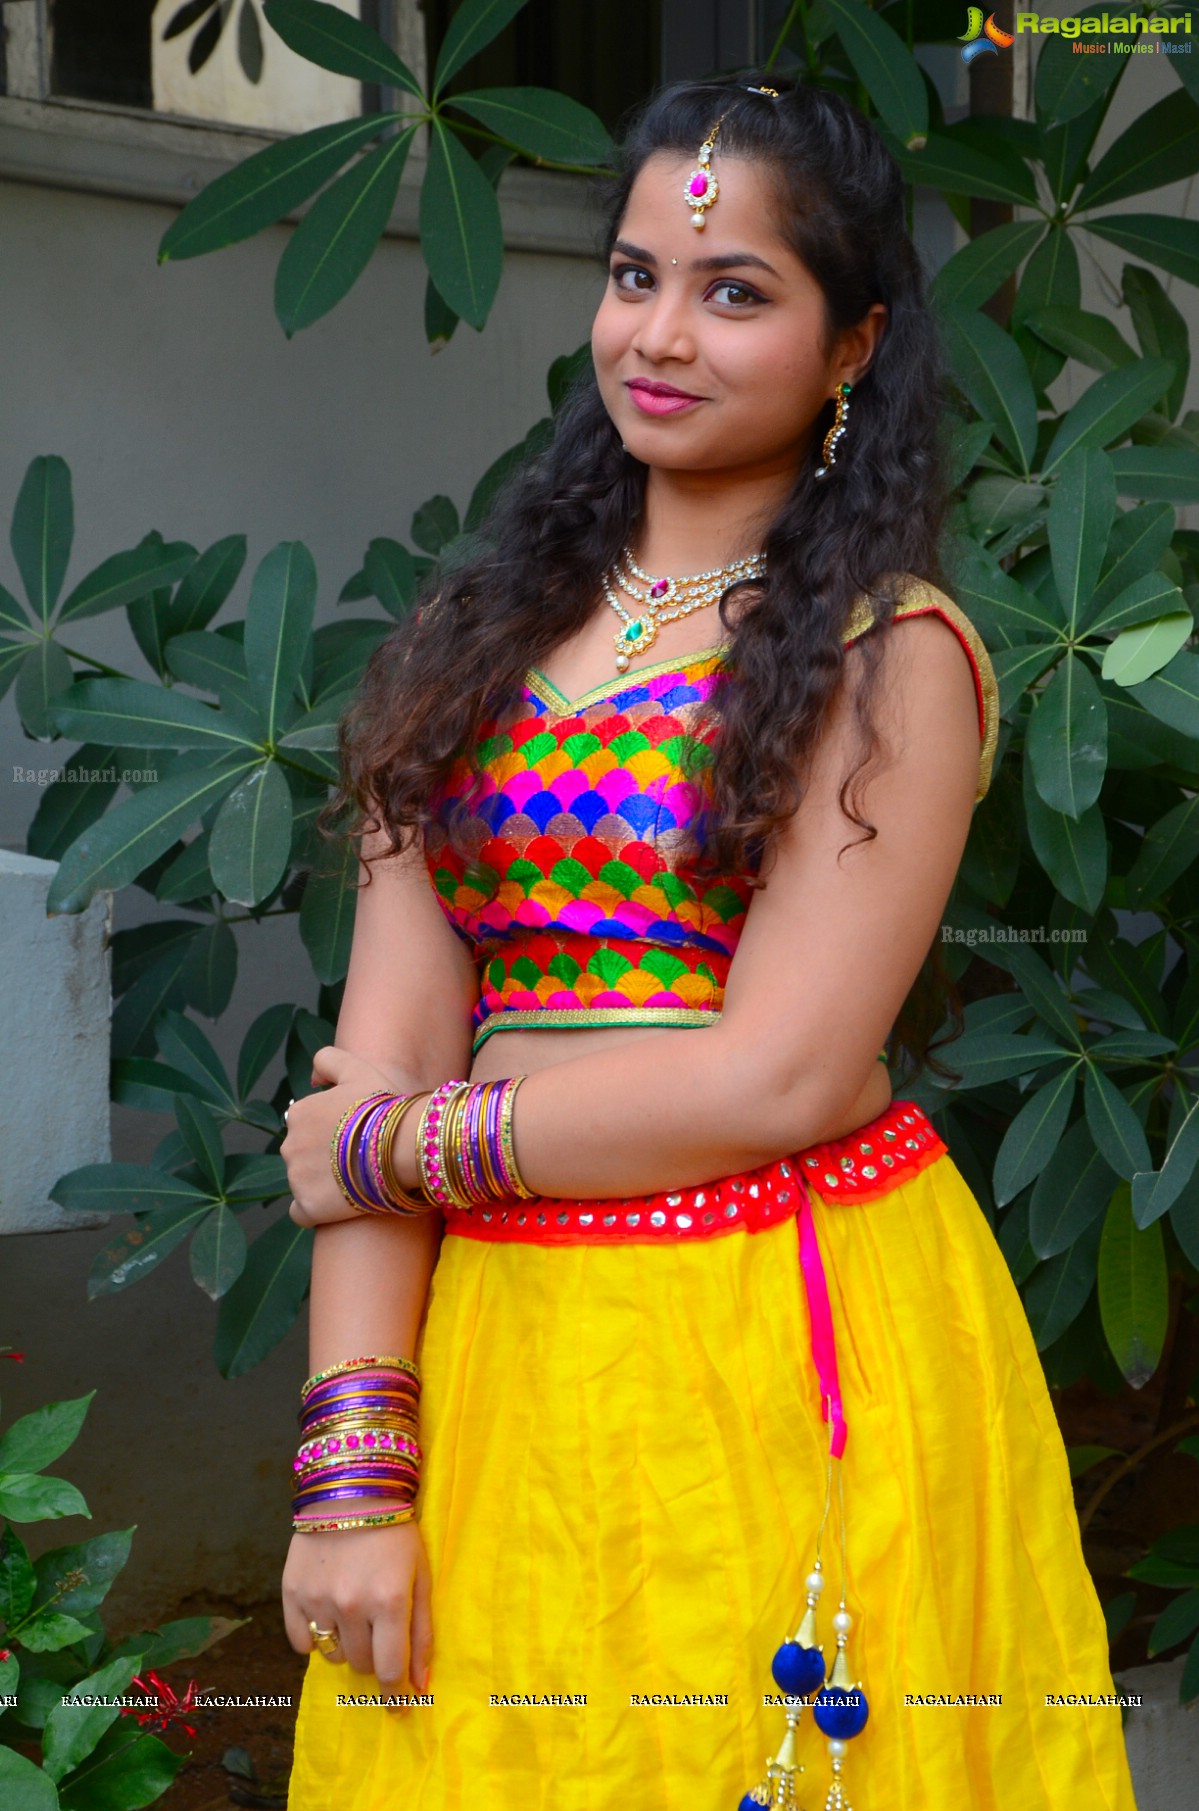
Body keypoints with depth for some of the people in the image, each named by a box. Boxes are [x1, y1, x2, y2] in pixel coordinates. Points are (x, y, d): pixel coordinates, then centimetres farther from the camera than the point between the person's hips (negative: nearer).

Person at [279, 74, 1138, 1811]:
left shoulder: (892, 656, -6)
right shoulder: (491, 637, 9)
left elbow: (779, 1079, -14)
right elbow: (384, 1050, 0)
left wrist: (394, 1148, -5)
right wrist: (354, 1462, -8)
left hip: (790, 1363, -4)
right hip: (493, 1363, 4)